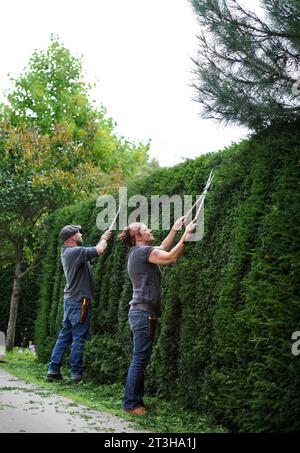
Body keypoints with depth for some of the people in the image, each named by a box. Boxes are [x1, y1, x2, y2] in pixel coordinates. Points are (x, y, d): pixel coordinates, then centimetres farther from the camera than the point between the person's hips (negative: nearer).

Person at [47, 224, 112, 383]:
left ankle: (53, 370, 12)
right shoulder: (75, 251, -17)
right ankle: (76, 374, 2)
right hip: (79, 300, -10)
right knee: (79, 338, -3)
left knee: (65, 335, 11)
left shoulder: (67, 252, 14)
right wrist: (104, 238, -2)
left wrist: (104, 239, 15)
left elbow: (94, 252, 18)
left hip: (70, 299, 10)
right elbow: (99, 250, -22)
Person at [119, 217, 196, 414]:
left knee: (141, 359, 13)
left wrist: (175, 230, 24)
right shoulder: (142, 251, -13)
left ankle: (136, 400, 18)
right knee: (140, 359, -6)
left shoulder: (139, 252, 17)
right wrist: (186, 235, -15)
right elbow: (170, 257, -21)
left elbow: (162, 250, 28)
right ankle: (130, 403, -1)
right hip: (144, 312, -10)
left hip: (142, 312, 10)